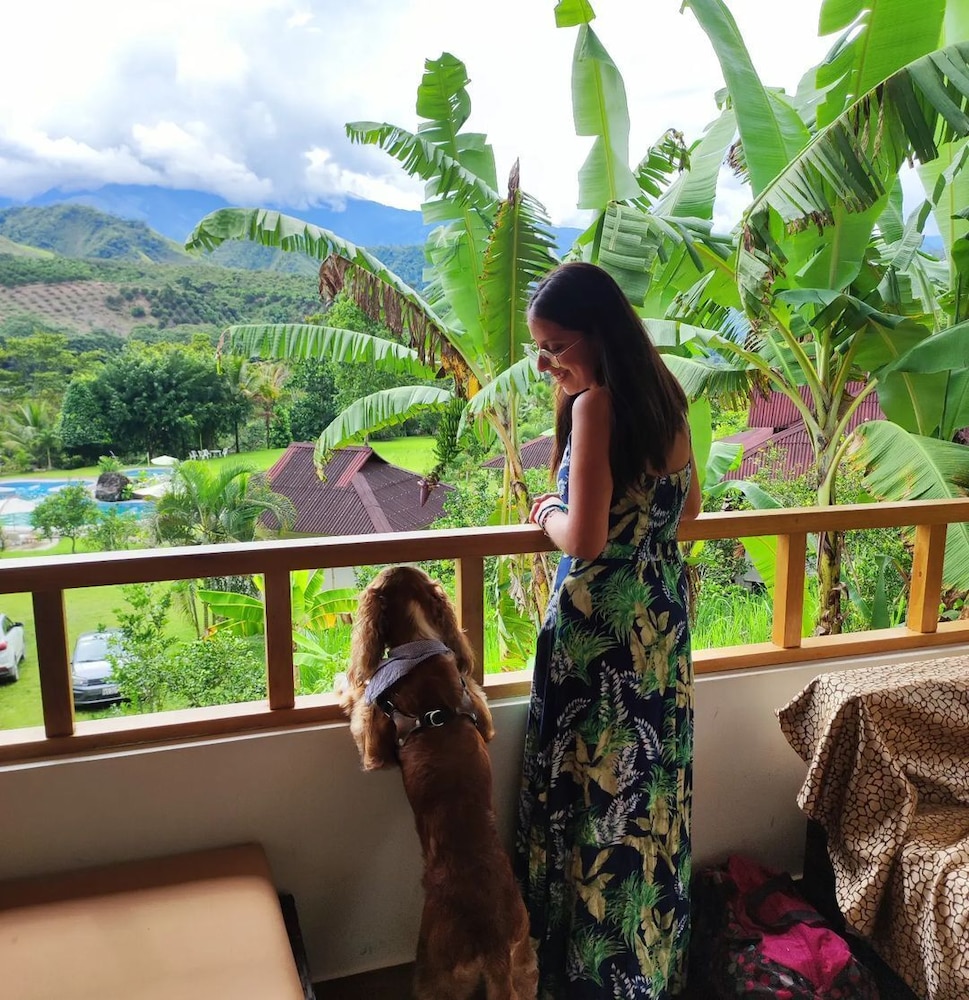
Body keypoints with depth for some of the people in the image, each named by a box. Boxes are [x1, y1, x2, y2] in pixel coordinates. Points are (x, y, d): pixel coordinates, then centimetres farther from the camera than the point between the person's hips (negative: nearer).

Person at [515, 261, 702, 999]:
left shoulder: (595, 405, -19)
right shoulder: (665, 394, 5)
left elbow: (584, 540, -23)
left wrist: (548, 514, -4)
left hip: (602, 623, -8)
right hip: (663, 614, 8)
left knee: (594, 792, 9)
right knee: (651, 787, 21)